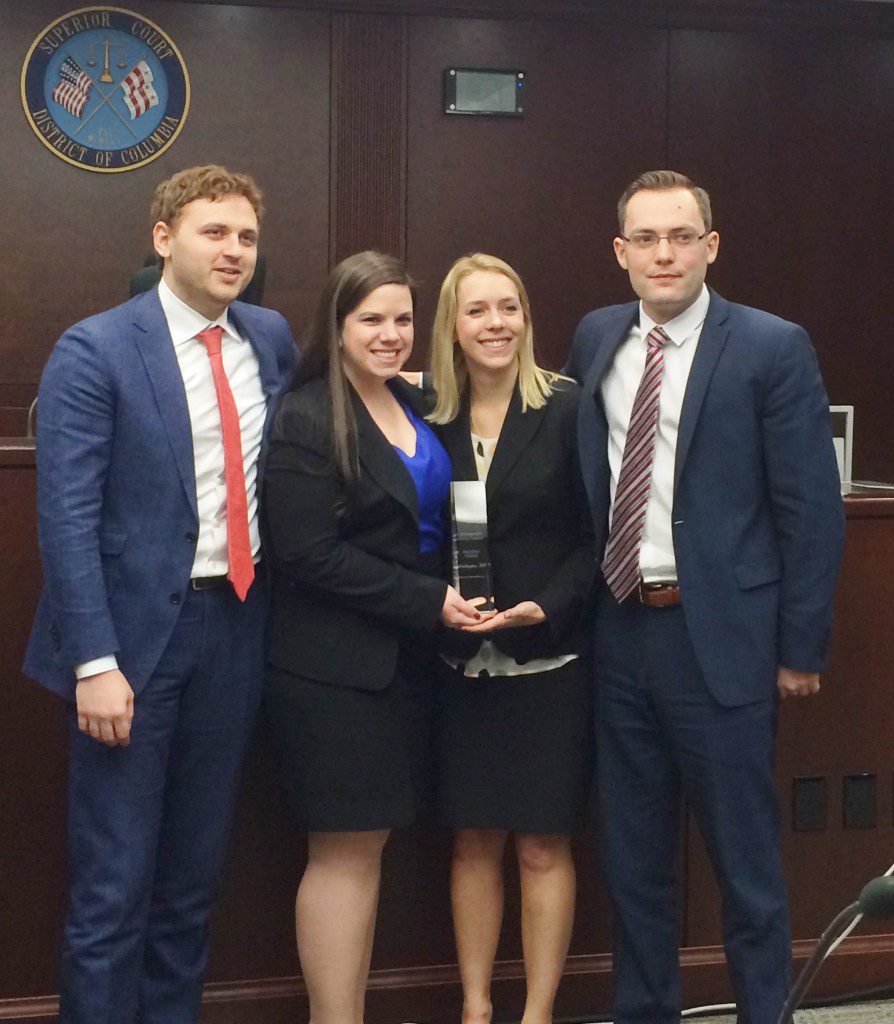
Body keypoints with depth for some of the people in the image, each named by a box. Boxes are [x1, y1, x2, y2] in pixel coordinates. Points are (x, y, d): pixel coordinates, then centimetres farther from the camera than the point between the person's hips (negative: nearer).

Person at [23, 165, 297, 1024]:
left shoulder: (272, 339, 8)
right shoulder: (94, 350, -9)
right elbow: (67, 520, -13)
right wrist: (95, 662, -18)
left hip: (236, 624, 5)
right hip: (134, 630, -5)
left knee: (195, 872, 15)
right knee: (114, 881, 1)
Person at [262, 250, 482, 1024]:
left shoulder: (411, 405, 11)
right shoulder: (307, 420, -12)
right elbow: (310, 555, -18)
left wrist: (445, 603, 3)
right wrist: (428, 602, -16)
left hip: (403, 660, 7)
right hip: (336, 665, -7)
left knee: (368, 844, 11)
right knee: (345, 850, -2)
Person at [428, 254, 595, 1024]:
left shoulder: (568, 410, -6)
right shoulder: (434, 420, 4)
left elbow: (599, 537, -6)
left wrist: (547, 606, -17)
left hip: (548, 661, -3)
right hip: (463, 663, 3)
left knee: (543, 846, 5)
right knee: (473, 842, 10)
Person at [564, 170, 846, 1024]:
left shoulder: (772, 348, -7)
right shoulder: (596, 339, 7)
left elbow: (812, 510, -8)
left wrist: (801, 648, -9)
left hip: (719, 634, -5)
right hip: (619, 629, 5)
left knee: (744, 852, 3)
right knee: (632, 855, 15)